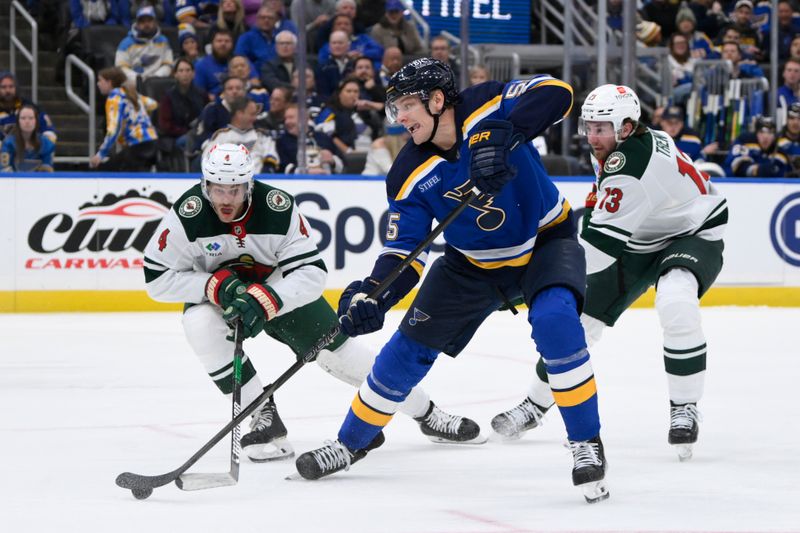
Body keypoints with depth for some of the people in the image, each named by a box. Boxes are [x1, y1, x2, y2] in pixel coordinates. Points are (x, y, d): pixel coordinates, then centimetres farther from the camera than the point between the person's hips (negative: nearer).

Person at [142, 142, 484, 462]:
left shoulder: (279, 207, -28)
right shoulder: (187, 215, -27)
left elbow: (312, 273, -27)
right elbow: (157, 278, -22)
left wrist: (264, 300, -43)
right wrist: (215, 285, -34)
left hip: (281, 287, 0)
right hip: (216, 293, 0)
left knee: (338, 350, -4)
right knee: (199, 324, -32)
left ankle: (427, 413, 15)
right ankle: (264, 418, -20)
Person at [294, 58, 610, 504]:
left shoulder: (486, 107, -25)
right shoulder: (410, 175, -16)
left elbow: (556, 93, -39)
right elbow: (405, 250, -16)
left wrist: (503, 134, -53)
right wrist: (374, 295, -34)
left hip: (546, 240, -4)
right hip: (474, 262, 4)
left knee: (555, 321, -32)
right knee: (411, 345, 4)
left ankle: (587, 442, -17)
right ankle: (354, 440, 27)